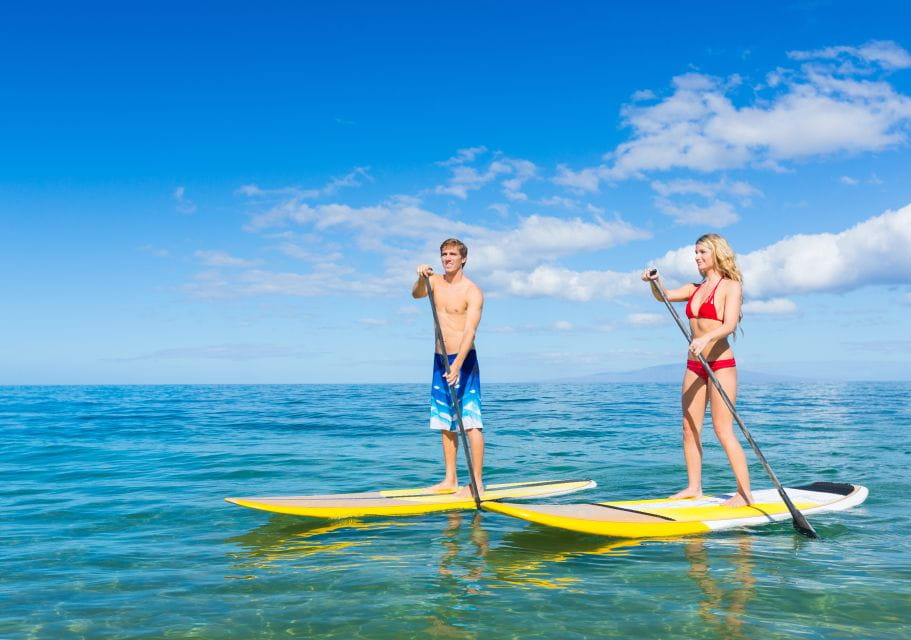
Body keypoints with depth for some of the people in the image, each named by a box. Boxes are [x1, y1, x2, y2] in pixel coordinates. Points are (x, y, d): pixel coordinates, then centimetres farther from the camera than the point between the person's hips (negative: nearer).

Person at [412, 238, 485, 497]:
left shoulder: (472, 292, -11)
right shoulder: (436, 281, 10)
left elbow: (469, 332, -21)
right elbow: (416, 294, -8)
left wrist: (457, 366, -32)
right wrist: (421, 278, -28)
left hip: (464, 360, -7)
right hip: (440, 359, 7)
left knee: (470, 422, -9)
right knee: (445, 422, 10)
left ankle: (477, 483, -6)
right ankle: (450, 480, 18)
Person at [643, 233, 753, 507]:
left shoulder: (730, 286, -5)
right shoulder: (695, 288, 14)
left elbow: (729, 324, -19)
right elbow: (663, 296, 8)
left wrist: (706, 338, -36)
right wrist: (654, 281, -13)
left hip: (721, 363, -7)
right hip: (694, 365, 7)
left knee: (723, 430, -9)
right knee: (689, 428, 6)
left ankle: (745, 493, -4)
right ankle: (694, 487, 14)